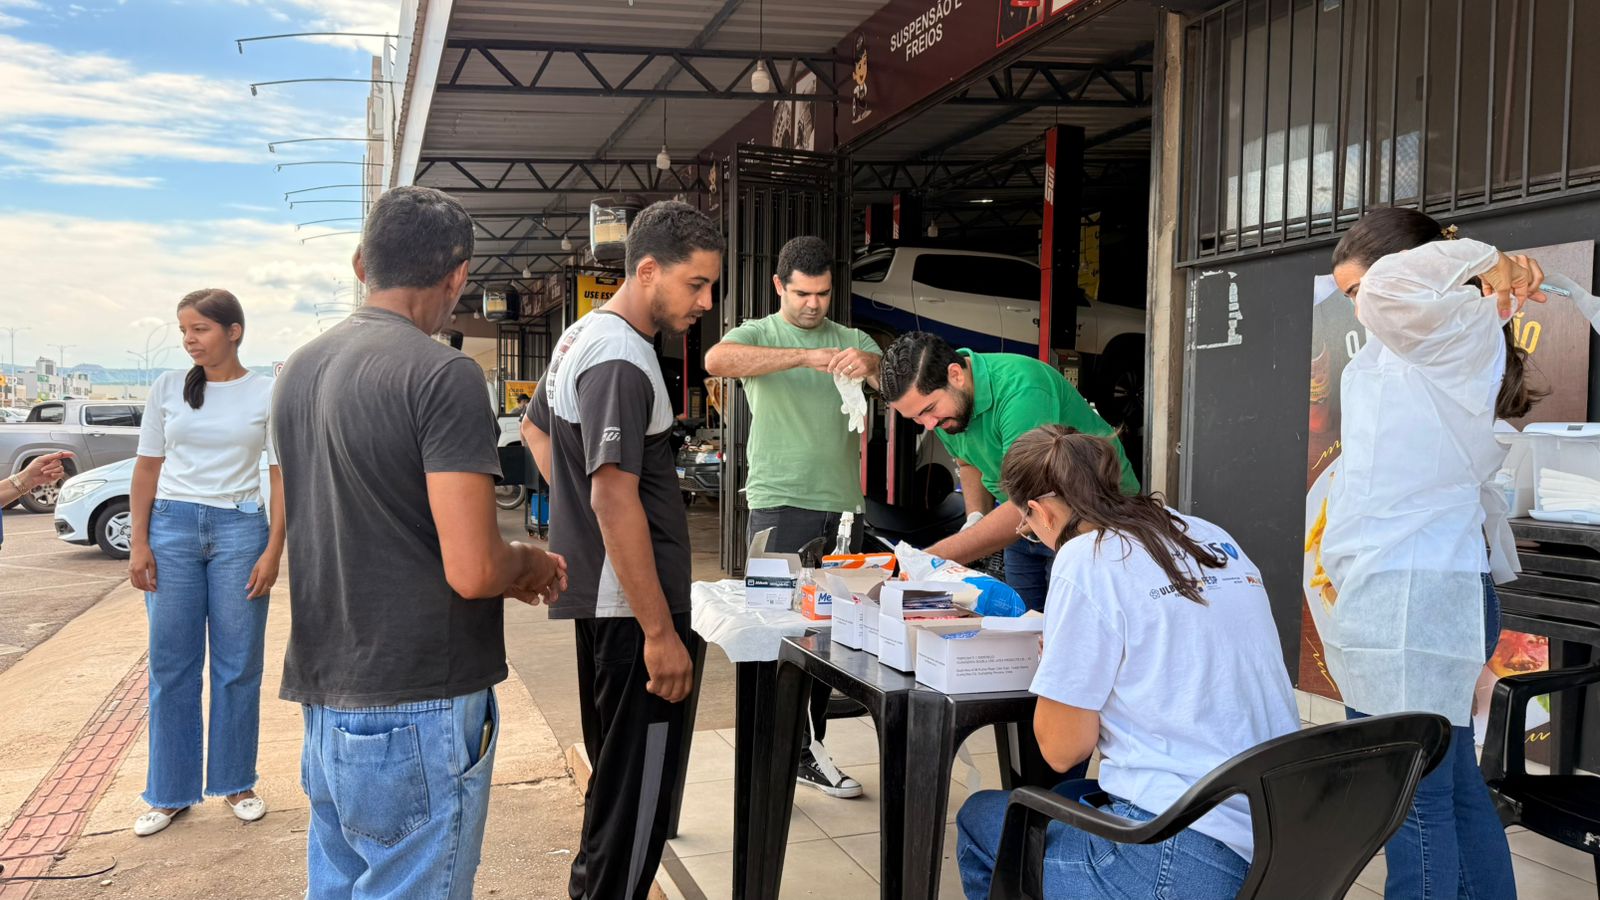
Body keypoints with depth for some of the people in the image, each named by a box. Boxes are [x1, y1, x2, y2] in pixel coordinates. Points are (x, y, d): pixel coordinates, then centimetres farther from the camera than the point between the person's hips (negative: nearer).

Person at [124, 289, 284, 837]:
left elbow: (282, 477, 0)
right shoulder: (168, 389, 5)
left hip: (239, 528, -1)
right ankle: (170, 792, 16)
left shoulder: (267, 394, -1)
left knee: (238, 664, 4)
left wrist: (273, 551, -7)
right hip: (172, 525, 2)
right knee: (171, 664, 5)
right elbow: (147, 468, 8)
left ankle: (236, 784, 18)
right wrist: (138, 542, 1)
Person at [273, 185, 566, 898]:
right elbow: (472, 571, -22)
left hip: (324, 698, 8)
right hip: (416, 708, -8)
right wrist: (530, 564, 0)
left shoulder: (299, 370, 10)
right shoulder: (443, 375, -16)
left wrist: (503, 568, 18)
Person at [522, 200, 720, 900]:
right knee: (638, 792, -3)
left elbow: (535, 429, 28)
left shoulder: (580, 337, 12)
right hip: (633, 606, -10)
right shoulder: (622, 362, -19)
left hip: (596, 594, 10)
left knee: (615, 776, 21)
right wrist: (660, 633, -24)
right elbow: (616, 498, -26)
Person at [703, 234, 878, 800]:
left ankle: (809, 750, 22)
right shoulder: (757, 335, 3)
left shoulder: (852, 341, 15)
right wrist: (805, 356, -28)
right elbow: (717, 360, -20)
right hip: (779, 504, -4)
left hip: (841, 505, 4)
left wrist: (873, 364, -21)